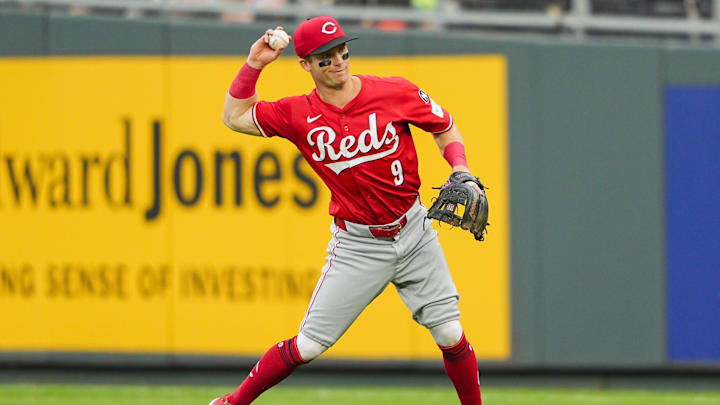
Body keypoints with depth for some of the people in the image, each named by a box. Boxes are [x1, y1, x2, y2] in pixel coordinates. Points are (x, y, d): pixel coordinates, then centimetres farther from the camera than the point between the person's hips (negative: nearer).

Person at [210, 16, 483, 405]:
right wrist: (254, 64, -5)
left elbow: (445, 129, 6)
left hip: (414, 233, 1)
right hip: (357, 244, -1)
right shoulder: (299, 114, -6)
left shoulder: (396, 93, -8)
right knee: (307, 346, -5)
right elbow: (235, 116, 6)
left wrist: (461, 171, -11)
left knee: (450, 336, 0)